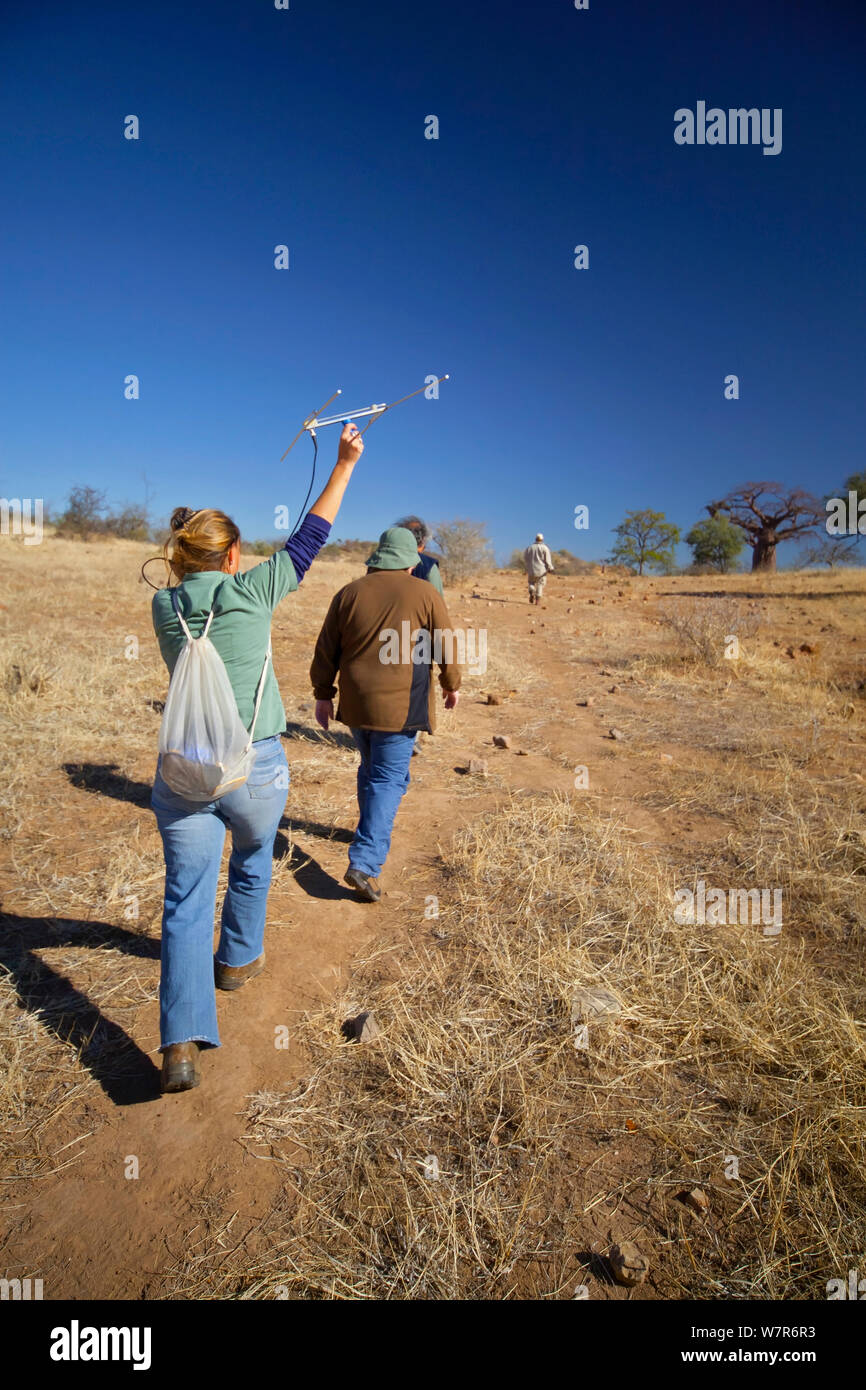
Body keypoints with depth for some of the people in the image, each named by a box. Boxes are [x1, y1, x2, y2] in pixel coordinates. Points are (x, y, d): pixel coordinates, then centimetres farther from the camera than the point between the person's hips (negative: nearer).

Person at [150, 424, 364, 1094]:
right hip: (254, 767, -2)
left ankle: (182, 1043, -2)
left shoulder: (164, 606, 5)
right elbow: (310, 537, 4)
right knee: (253, 862, 26)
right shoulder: (251, 590, -5)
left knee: (186, 899, 5)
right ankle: (237, 960, 45)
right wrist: (345, 464, 14)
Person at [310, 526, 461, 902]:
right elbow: (446, 646, 2)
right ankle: (365, 862, -9)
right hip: (399, 706, -4)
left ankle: (373, 832, 40)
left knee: (371, 770, 23)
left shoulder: (348, 593, 4)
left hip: (356, 703, 4)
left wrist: (323, 694, 15)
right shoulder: (425, 595, -4)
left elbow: (326, 649, 6)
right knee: (389, 779, -1)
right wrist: (451, 685, 18)